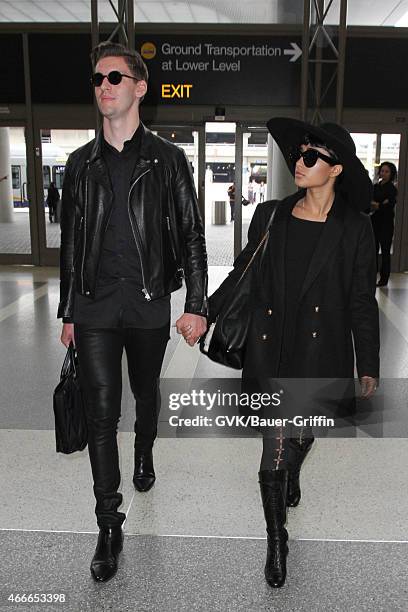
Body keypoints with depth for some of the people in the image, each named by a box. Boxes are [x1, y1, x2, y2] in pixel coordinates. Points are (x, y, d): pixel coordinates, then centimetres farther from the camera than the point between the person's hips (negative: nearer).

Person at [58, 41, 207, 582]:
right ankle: (109, 526, 9)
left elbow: (191, 235, -1)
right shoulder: (82, 163, 8)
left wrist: (196, 306, -7)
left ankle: (144, 456, 48)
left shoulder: (167, 158, 1)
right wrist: (68, 312, 10)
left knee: (146, 395, 17)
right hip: (95, 305, 1)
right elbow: (70, 242, 11)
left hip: (150, 300, -1)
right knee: (100, 411, -2)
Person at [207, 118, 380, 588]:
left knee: (303, 433, 19)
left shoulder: (354, 229, -5)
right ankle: (276, 540, 23)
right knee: (275, 448, 1)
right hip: (271, 352, 0)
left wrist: (368, 367, 0)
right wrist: (205, 312, 10)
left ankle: (291, 475, 56)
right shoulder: (270, 216, 0)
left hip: (320, 353, 0)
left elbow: (362, 301, -1)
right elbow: (242, 273, 10)